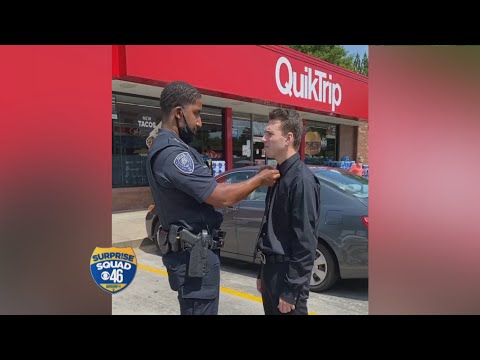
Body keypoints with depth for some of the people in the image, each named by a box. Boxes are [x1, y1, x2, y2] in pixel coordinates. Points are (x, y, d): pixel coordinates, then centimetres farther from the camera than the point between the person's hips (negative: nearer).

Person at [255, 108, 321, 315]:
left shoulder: (302, 179, -19)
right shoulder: (278, 175, 8)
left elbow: (305, 242, -21)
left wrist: (292, 290, -18)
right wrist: (262, 273, 16)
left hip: (287, 273, -8)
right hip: (271, 269, 8)